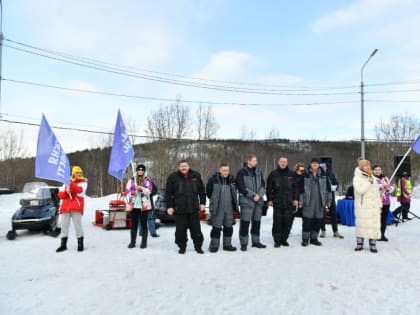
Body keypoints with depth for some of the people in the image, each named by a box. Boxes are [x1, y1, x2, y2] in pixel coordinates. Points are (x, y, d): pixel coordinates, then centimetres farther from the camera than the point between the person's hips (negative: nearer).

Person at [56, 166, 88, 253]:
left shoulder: (83, 182, 7)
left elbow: (80, 190, -15)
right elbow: (60, 194, 13)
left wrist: (70, 184, -27)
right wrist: (66, 192, -9)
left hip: (76, 207, -4)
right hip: (65, 206, 4)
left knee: (77, 225, -8)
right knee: (64, 225, 6)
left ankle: (80, 244, 1)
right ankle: (63, 244, 15)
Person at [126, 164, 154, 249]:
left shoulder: (147, 180, 6)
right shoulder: (131, 180, 12)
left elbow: (149, 191, -8)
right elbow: (127, 191, 6)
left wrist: (141, 188, -25)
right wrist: (133, 192, -14)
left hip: (144, 205, -2)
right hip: (134, 205, 2)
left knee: (144, 224, 2)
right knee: (134, 224, 6)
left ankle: (144, 242, 9)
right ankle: (132, 242, 14)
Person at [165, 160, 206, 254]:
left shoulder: (196, 176, 5)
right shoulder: (173, 177, -2)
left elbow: (201, 191, 12)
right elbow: (168, 193, 0)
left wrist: (202, 203, 8)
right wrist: (169, 206, -4)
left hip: (193, 208, 2)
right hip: (179, 209, -1)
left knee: (196, 229, 7)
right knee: (180, 230, 4)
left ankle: (198, 246, 22)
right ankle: (182, 247, 21)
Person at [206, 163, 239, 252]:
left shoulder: (232, 180, 4)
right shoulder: (213, 180, -10)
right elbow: (208, 192, 1)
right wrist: (215, 200, 7)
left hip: (229, 209, 5)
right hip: (217, 209, -5)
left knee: (228, 227, 12)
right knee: (216, 228, 0)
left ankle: (227, 245, 24)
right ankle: (214, 246, 12)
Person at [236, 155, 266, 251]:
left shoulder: (258, 171, 11)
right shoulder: (242, 172, -5)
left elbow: (263, 185, 9)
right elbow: (241, 187, -11)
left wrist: (259, 194, -8)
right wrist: (253, 195, -14)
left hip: (258, 201, 6)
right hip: (246, 201, -5)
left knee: (257, 222, 13)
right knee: (245, 222, -5)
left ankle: (256, 241, 26)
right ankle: (244, 243, 6)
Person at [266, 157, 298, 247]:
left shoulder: (291, 174, 8)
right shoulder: (273, 174, 3)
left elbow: (295, 187, 10)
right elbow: (269, 188, 4)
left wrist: (295, 199, 2)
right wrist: (269, 199, -1)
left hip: (289, 202, 2)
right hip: (277, 202, -2)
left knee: (287, 222, 5)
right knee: (277, 222, -1)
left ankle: (284, 239, 19)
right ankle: (277, 240, 9)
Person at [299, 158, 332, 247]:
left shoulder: (323, 175, 8)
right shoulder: (306, 175, 0)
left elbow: (328, 188, 13)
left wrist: (328, 200, 11)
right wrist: (300, 201, -4)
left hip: (320, 202, 3)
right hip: (308, 203, -3)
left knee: (318, 221, 7)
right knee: (307, 221, -2)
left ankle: (314, 238, 21)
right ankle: (305, 239, 9)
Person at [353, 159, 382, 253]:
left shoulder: (371, 177, 14)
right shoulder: (357, 178, -3)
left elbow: (376, 192, 17)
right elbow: (360, 190, -17)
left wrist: (379, 205, 15)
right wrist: (369, 182, -16)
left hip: (374, 206, 5)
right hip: (362, 207, -5)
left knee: (374, 225, 1)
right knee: (361, 225, 0)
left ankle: (372, 245, 8)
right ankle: (360, 244, 10)